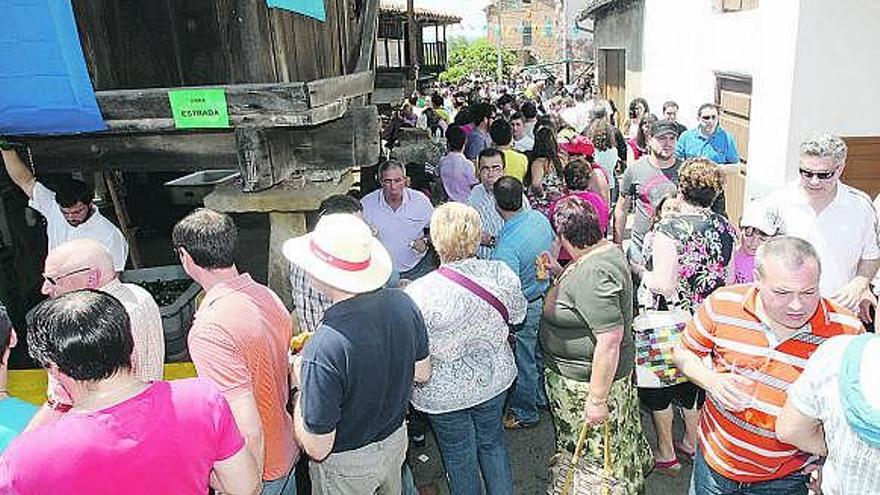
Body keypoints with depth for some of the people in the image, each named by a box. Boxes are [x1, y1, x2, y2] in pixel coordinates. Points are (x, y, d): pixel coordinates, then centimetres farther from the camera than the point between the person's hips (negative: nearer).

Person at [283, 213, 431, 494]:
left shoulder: (323, 349, -37)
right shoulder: (403, 304, -18)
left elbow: (317, 448, -26)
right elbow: (422, 374, -1)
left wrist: (300, 384, -14)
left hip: (346, 464, -5)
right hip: (396, 439, 5)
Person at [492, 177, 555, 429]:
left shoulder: (507, 245, -34)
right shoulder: (539, 217, -10)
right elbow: (553, 246, 9)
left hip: (524, 309, -8)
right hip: (546, 294, 8)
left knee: (524, 363, 13)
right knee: (540, 353, 27)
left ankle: (524, 415, 33)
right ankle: (543, 397, 49)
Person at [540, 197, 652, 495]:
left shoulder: (591, 275, -31)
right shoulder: (607, 249, 1)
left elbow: (610, 340, -32)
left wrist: (597, 399, -26)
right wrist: (559, 273, 7)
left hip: (589, 379, -10)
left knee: (596, 447, 12)